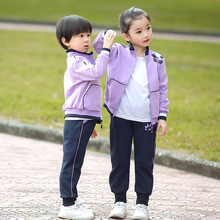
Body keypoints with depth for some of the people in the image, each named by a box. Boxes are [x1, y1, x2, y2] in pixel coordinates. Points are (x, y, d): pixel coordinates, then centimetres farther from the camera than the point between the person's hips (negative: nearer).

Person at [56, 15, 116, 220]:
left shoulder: (82, 60, 22)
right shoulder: (76, 62, -11)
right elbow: (97, 72, -29)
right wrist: (106, 48, -25)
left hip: (83, 119, 10)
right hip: (77, 120, -10)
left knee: (75, 163, 13)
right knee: (72, 162, -7)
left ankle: (71, 202, 17)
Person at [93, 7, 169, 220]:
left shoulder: (157, 61, 2)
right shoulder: (118, 53, -3)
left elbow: (162, 90, 8)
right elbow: (97, 46, -2)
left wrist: (162, 117, 2)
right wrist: (105, 36, -24)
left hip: (146, 121, 1)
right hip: (121, 118, -1)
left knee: (144, 162, 5)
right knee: (119, 160, 7)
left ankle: (142, 202, 15)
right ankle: (119, 200, 19)